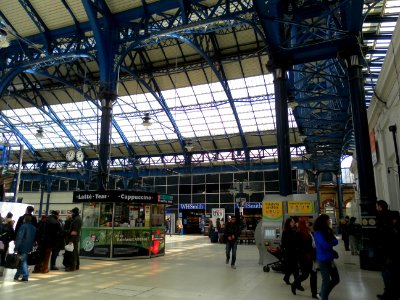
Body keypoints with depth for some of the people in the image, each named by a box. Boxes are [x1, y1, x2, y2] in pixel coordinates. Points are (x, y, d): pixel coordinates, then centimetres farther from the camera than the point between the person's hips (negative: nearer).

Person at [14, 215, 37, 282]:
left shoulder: (23, 226, -13)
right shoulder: (34, 228, 10)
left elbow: (19, 237, -19)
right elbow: (34, 238, 15)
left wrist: (16, 247, -17)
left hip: (22, 247, -7)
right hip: (29, 248, 7)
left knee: (22, 261, 0)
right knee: (23, 261, 16)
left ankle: (25, 276, 1)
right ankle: (17, 275, 25)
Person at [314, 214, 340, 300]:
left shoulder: (328, 231, 9)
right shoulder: (318, 232, -17)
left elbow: (335, 241, 2)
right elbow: (326, 245, -22)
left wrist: (330, 242, -16)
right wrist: (332, 242, -4)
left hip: (329, 259, 8)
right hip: (323, 260, -8)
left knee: (336, 279, 14)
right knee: (326, 280, 0)